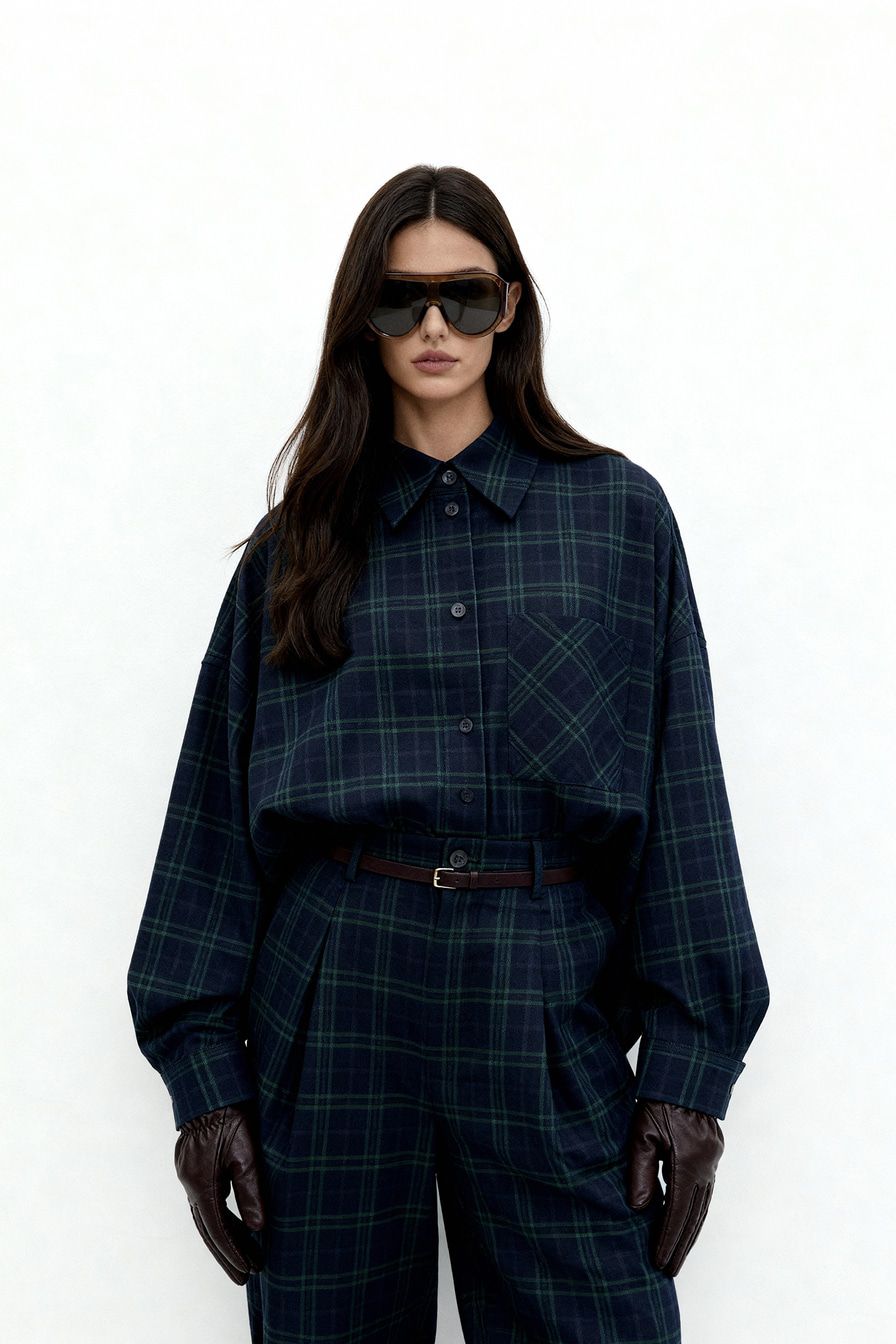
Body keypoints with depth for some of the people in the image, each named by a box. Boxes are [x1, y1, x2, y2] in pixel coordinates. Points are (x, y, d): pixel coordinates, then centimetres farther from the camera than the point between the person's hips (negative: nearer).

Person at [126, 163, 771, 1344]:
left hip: (547, 1003, 0)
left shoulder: (620, 516, 6)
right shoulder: (299, 542, 8)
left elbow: (681, 794, 2)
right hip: (334, 994, 1)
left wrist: (690, 1068, -4)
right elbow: (221, 804, 6)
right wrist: (204, 1068, 0)